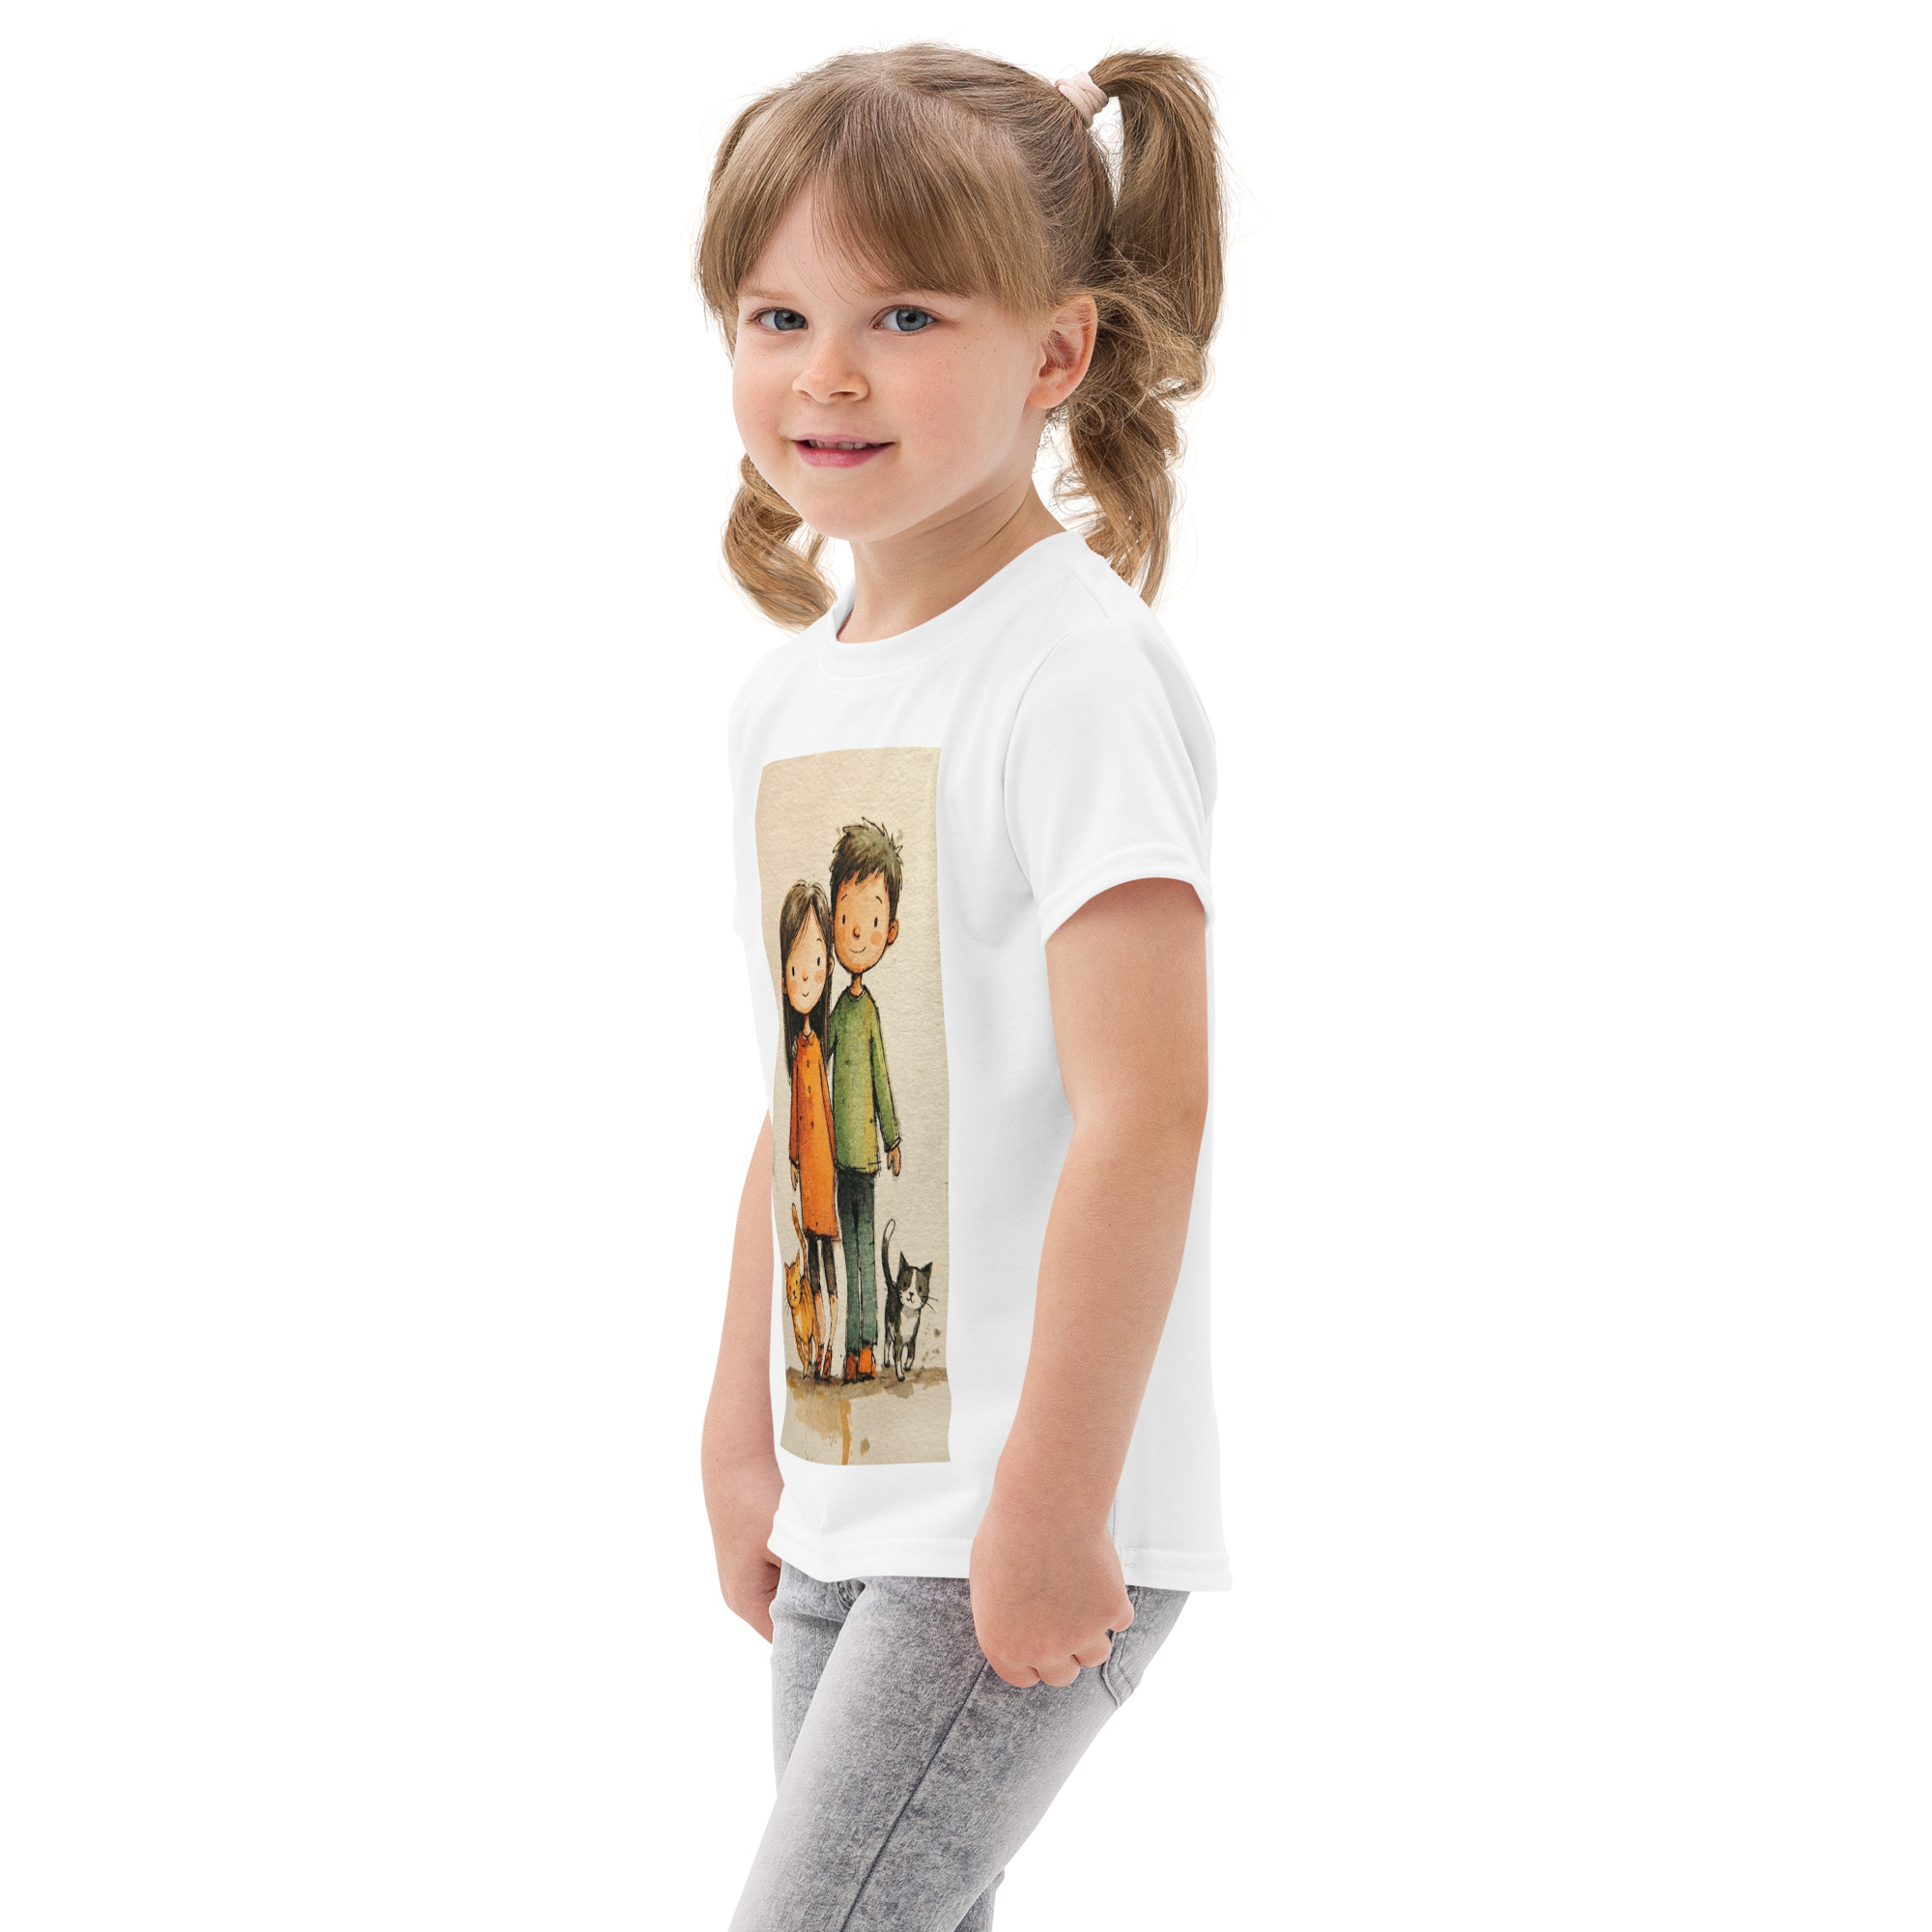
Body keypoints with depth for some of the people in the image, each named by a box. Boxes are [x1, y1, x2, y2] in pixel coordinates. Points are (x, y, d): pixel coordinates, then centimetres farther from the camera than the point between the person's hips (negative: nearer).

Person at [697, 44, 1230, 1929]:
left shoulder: (1077, 677, -16)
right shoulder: (787, 693, 10)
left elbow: (1142, 1112, -21)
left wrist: (1049, 1507, -21)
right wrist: (744, 1440, 19)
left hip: (1026, 1505, -8)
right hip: (854, 1498, 8)